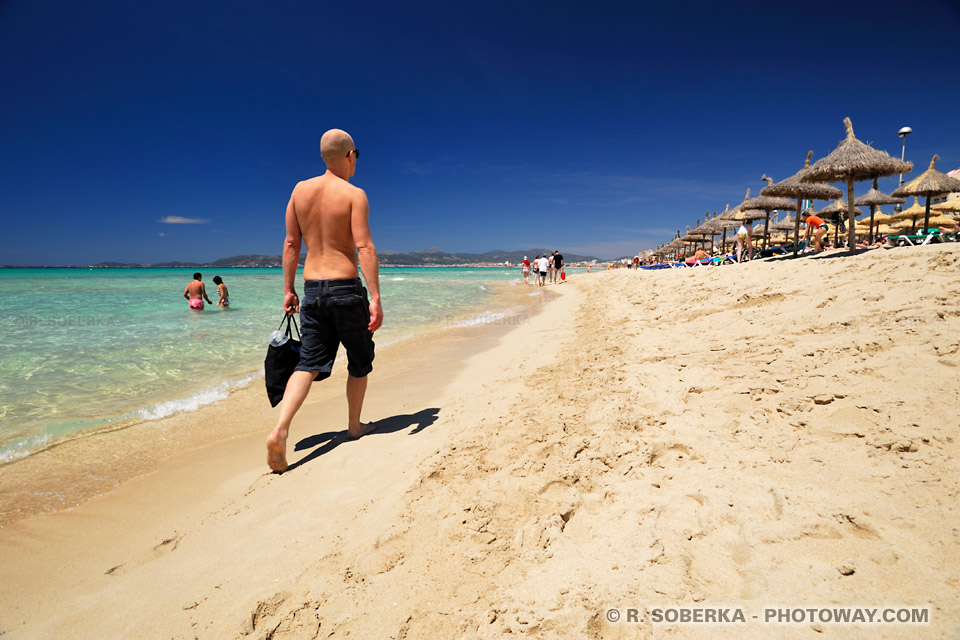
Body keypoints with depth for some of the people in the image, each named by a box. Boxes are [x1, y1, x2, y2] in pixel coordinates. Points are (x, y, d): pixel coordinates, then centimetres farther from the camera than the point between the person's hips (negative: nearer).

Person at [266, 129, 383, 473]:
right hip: (346, 288, -4)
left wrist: (288, 289, 15)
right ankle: (355, 425, 28)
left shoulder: (300, 190, 8)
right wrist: (375, 298, -17)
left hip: (312, 289, 5)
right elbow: (364, 247, -16)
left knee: (309, 363, 5)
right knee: (359, 361, 14)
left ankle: (280, 430, -13)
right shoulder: (354, 194, -7)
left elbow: (291, 244, 9)